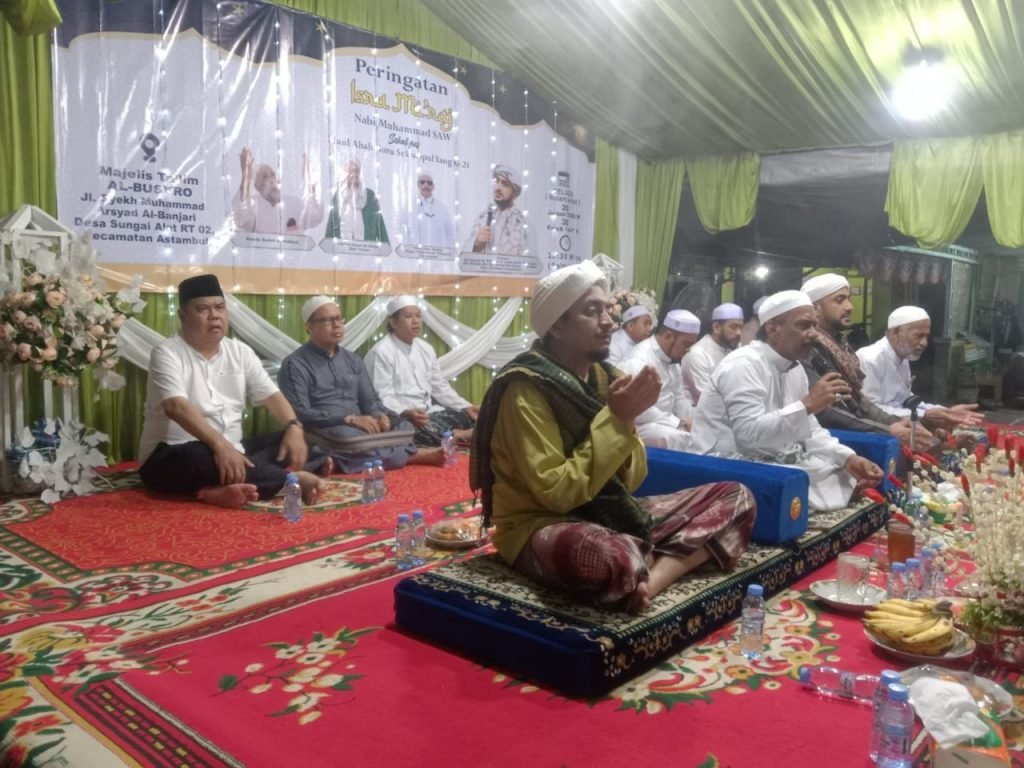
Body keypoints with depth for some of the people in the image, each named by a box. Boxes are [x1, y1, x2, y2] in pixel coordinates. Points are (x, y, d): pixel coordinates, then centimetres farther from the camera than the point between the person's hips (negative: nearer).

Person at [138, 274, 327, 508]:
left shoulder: (240, 351, 8)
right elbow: (176, 406, -26)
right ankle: (294, 479, -29)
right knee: (202, 457, -39)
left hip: (231, 452, 6)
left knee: (290, 440, -12)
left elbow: (271, 395, 3)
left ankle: (229, 489, -36)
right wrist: (219, 444, -40)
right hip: (172, 458, -6)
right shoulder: (167, 353, -10)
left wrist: (294, 427, -19)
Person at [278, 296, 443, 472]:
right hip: (324, 431, -5)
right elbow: (300, 414, -13)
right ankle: (414, 455, -23)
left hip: (359, 428, 6)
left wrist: (380, 416, -9)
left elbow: (370, 400, 16)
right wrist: (350, 419, -19)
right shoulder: (295, 365, -3)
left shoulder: (352, 360, 17)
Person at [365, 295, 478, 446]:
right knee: (429, 431, -35)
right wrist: (407, 413, -34)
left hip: (429, 411, 8)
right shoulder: (382, 352, -9)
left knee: (470, 418, -12)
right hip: (400, 417, -7)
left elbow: (440, 386, 18)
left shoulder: (426, 348, 14)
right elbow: (382, 398, -16)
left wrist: (466, 407, 4)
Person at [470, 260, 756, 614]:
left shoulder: (603, 375, 5)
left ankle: (650, 581, -19)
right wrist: (617, 419, -21)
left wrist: (625, 420, -13)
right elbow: (557, 492, -23)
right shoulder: (526, 390, -16)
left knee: (736, 497, 0)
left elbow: (630, 479, 6)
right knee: (614, 558, -43)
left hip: (608, 514, 8)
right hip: (542, 527, -8)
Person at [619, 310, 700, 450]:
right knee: (679, 438, -31)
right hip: (639, 426, -9)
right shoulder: (639, 361, -20)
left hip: (664, 422, 9)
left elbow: (679, 397, 13)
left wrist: (691, 422, -4)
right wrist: (680, 423, -22)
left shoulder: (672, 360, 9)